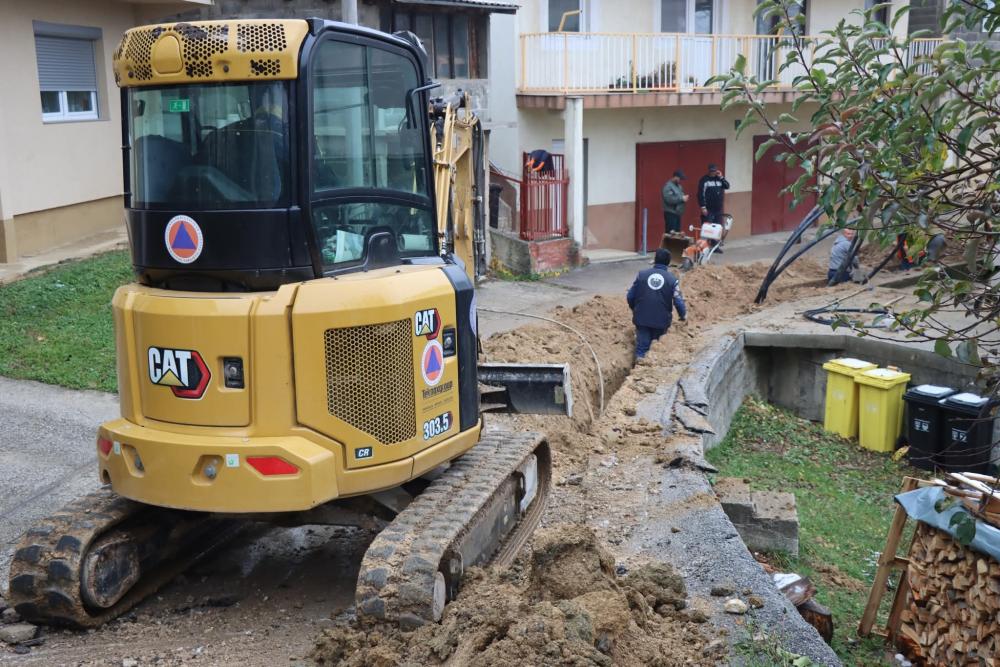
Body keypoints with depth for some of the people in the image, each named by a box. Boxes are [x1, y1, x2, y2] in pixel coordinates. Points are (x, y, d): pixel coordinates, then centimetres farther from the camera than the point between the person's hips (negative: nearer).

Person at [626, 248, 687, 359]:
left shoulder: (642, 274, -1)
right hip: (661, 320, 0)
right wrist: (683, 315, 11)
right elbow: (678, 301, -8)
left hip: (641, 318, 0)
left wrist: (635, 309, 22)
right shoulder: (672, 279, -5)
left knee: (642, 346, 3)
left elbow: (630, 296, 2)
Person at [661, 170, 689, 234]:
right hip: (670, 213, -9)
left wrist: (684, 198, 4)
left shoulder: (678, 186, 18)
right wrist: (681, 198, -17)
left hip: (677, 213, 9)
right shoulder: (668, 186, -11)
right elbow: (669, 199, -24)